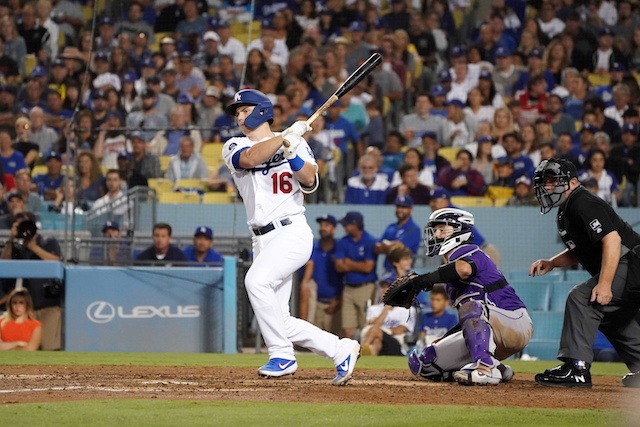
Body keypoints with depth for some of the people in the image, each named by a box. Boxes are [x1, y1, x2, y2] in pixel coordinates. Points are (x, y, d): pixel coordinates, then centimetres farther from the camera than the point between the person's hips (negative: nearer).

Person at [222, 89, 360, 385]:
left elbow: (310, 183, -5)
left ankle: (283, 356, -23)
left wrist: (291, 150, -17)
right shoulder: (234, 147, 12)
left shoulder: (296, 141, 8)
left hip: (292, 231, -5)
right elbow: (250, 159, -12)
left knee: (257, 280, -30)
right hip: (262, 240, 5)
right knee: (279, 322, 2)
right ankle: (341, 350, 17)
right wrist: (286, 135, -16)